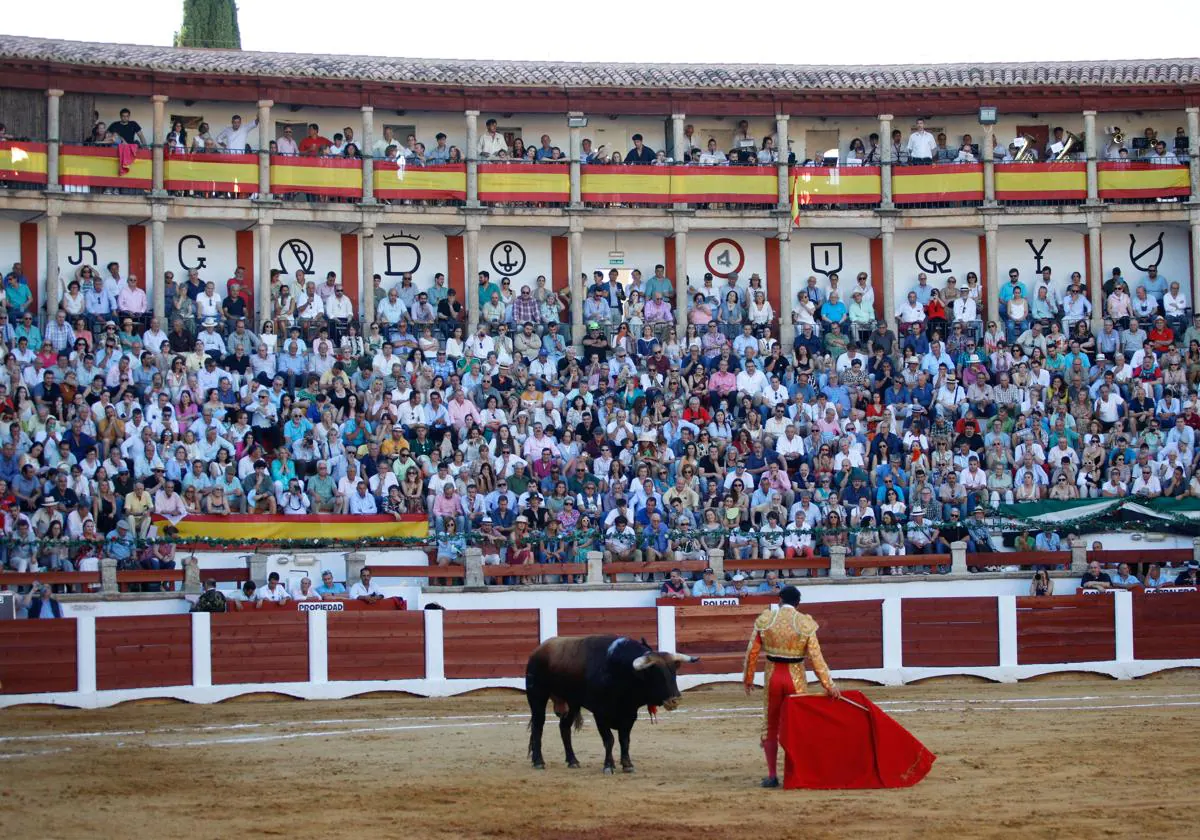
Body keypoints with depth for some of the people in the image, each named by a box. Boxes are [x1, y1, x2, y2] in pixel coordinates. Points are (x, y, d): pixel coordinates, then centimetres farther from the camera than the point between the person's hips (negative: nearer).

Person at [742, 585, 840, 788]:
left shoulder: (765, 620, -4)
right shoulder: (806, 623, -7)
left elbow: (752, 652, -2)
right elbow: (816, 658, -10)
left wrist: (748, 678, 11)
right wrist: (829, 685, -7)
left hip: (772, 676, 1)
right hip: (796, 678, -1)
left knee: (770, 726, 13)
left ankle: (772, 775, 10)